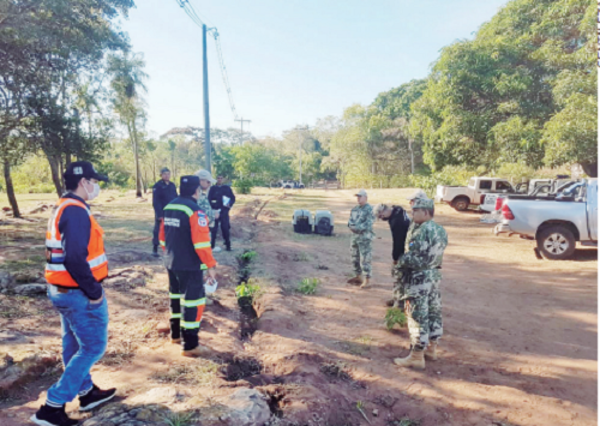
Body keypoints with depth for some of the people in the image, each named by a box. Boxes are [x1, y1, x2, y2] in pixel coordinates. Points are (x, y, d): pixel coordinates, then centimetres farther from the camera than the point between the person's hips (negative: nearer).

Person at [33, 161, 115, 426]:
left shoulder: (62, 208, 11)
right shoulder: (76, 211, -21)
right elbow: (75, 259, -30)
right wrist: (94, 292, -21)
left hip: (62, 290, 10)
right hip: (79, 294, -10)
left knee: (74, 344, 20)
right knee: (93, 347, 1)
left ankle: (86, 393, 36)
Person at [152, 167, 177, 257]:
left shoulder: (172, 185, 10)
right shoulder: (157, 186, -9)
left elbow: (176, 198, 14)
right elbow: (156, 202, -13)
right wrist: (159, 214, -18)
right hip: (162, 214, -5)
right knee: (158, 231, 2)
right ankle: (155, 249, 12)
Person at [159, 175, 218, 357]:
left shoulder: (168, 208, 7)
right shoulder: (195, 211, -19)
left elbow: (163, 237, 14)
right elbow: (201, 242, -23)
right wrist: (210, 265, -15)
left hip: (171, 263, 9)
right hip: (190, 265, -9)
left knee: (176, 296, 21)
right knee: (193, 301, -1)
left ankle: (176, 334, 36)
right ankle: (190, 346, 3)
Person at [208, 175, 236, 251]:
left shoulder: (227, 188, 9)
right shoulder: (212, 188, 4)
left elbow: (233, 198, 9)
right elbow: (209, 200, 0)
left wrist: (230, 204, -10)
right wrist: (213, 209, -13)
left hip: (224, 211, 1)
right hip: (215, 211, -1)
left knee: (225, 228, 2)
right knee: (214, 229, 0)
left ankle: (228, 245, 13)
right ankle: (212, 246, 8)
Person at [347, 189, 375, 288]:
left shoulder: (370, 209, -9)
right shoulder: (354, 209, 14)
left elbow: (368, 224, -17)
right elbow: (350, 222, 9)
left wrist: (357, 227, -19)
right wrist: (352, 226, -12)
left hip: (365, 237, -8)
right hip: (355, 236, 8)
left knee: (365, 259, -7)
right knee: (355, 258, 15)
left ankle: (367, 279, 1)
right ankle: (358, 276, 28)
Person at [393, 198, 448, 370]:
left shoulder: (423, 230, -21)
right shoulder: (440, 230, 9)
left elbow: (417, 259, -25)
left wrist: (401, 261, -8)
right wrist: (407, 258, 9)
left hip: (419, 279, -10)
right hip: (434, 276, 10)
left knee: (418, 316, -1)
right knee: (434, 313, 17)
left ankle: (417, 356, 7)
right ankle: (431, 348, 31)